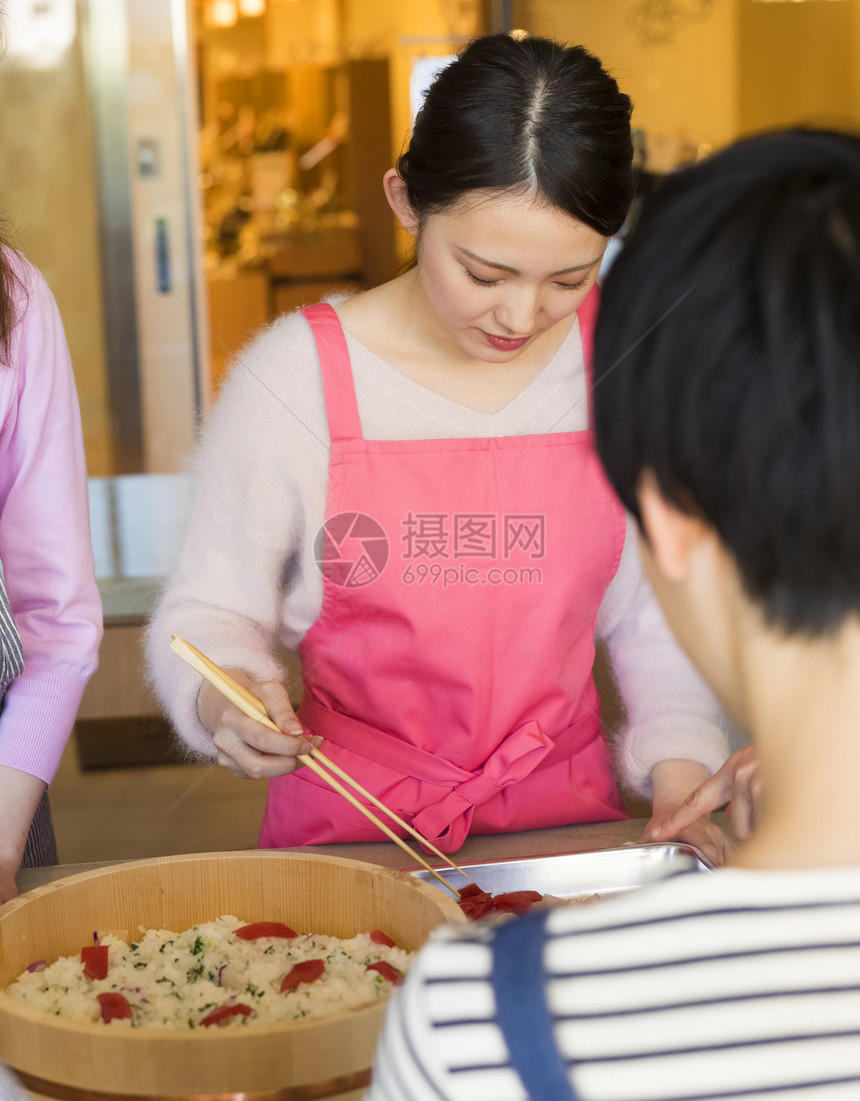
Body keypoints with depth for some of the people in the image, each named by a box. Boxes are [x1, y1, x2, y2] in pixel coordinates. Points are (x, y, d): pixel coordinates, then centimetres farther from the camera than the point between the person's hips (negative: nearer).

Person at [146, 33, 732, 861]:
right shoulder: (294, 376, -9)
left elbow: (654, 610, 8)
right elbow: (207, 612, -1)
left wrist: (680, 774, -5)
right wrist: (220, 696, -21)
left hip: (567, 817, 4)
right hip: (349, 832, -4)